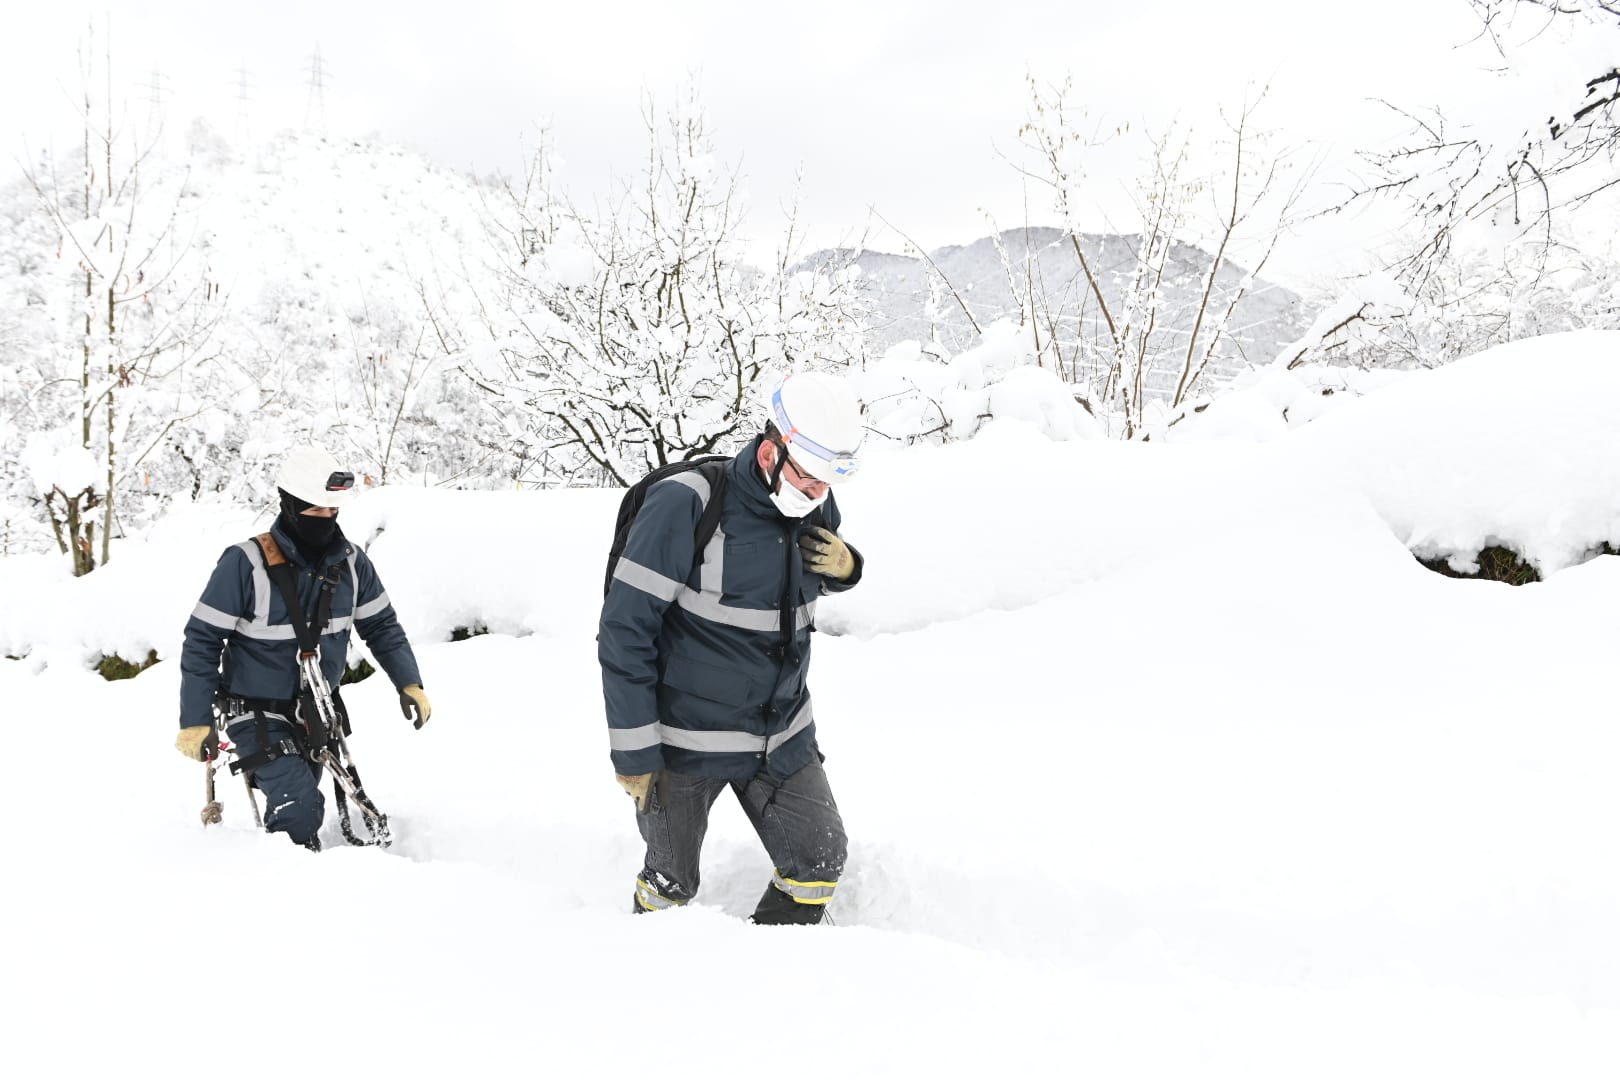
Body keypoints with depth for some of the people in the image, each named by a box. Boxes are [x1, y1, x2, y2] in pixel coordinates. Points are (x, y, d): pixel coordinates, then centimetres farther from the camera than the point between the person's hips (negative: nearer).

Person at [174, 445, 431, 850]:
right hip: (258, 714, -5)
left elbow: (380, 625, 7)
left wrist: (409, 682, -3)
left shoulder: (350, 561, -6)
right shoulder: (247, 563, -21)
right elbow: (202, 640, -15)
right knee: (299, 809, -21)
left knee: (299, 812, 18)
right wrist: (195, 721, -16)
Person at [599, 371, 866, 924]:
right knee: (672, 883, 9)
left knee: (820, 863, 7)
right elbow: (625, 630, -18)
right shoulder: (683, 505, -23)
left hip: (782, 737, 5)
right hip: (685, 738, -5)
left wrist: (844, 566, -7)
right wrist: (634, 750, -16)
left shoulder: (817, 509, -4)